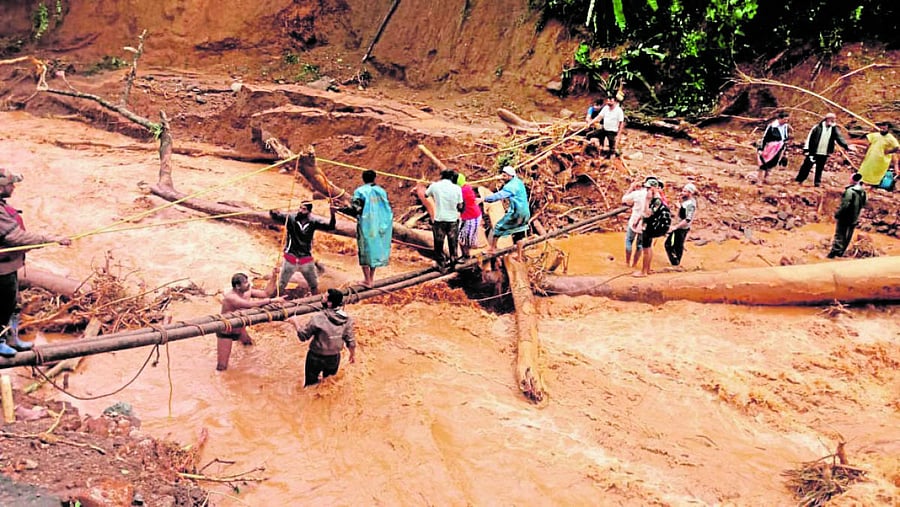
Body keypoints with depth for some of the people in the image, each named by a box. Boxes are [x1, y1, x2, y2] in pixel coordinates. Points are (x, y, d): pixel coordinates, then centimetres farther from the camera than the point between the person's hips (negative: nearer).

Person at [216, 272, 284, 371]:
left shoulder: (247, 291, -9)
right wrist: (273, 300, -42)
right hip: (226, 333, -8)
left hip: (239, 329, 8)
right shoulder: (231, 297, -34)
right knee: (222, 367, -10)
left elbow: (266, 294, -4)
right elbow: (251, 304, -43)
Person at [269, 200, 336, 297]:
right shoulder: (290, 218, -14)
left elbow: (330, 227, -15)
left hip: (306, 259, 2)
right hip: (290, 259, -2)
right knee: (280, 286, 6)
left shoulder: (313, 221, -10)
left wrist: (332, 214, -33)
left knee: (314, 286, 18)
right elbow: (275, 216, -17)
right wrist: (274, 212, -42)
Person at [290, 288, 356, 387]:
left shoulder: (318, 319, -26)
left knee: (310, 384, 14)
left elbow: (303, 336, -14)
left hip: (316, 358, -4)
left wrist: (296, 323, 3)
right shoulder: (347, 319, -14)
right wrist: (353, 354, 13)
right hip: (334, 358, 4)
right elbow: (350, 341, -6)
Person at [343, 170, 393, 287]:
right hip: (378, 225, 4)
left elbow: (355, 210, -16)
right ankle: (371, 278, 19)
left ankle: (367, 280, 3)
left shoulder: (360, 192, -9)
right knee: (375, 249, 14)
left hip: (366, 225, -4)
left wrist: (340, 209, -6)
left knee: (365, 251, 4)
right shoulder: (381, 191, 3)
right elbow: (388, 209, 6)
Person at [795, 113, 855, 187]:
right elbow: (809, 138, -6)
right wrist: (806, 149, -10)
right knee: (806, 166, 2)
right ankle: (799, 180, 14)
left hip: (824, 153, 3)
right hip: (813, 152, -3)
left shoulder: (834, 129, 3)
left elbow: (839, 138, -6)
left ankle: (817, 182, 19)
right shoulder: (818, 127, -7)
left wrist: (846, 146, -21)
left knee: (820, 168, 11)